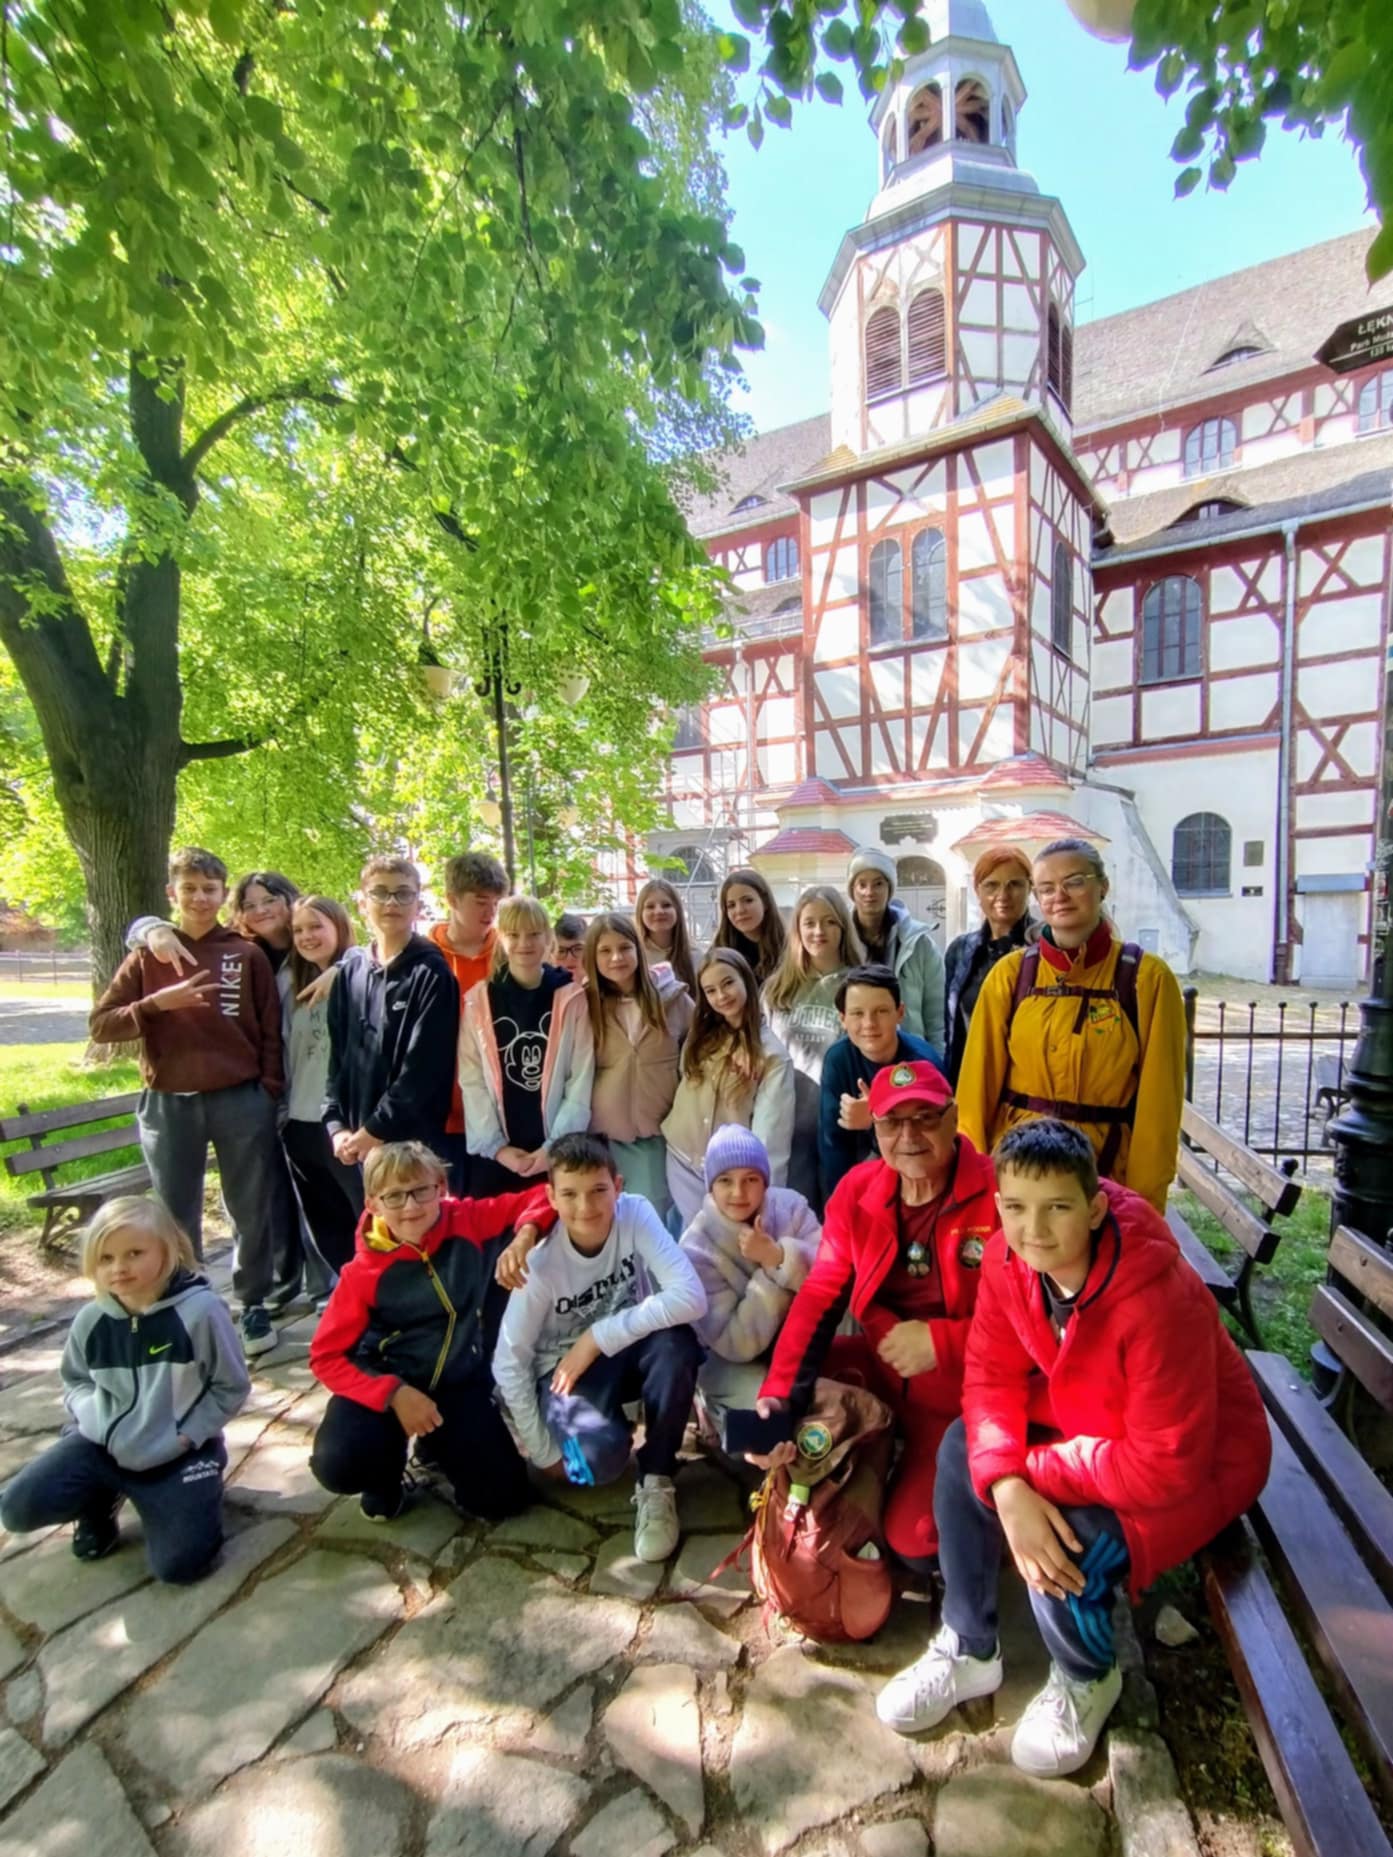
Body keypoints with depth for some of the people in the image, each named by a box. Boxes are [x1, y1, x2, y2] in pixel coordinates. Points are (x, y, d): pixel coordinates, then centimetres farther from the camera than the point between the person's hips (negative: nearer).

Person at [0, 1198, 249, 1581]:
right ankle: (100, 1501, 17)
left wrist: (186, 1437, -15)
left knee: (179, 1564, -12)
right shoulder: (90, 1320, -7)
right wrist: (95, 1418, -6)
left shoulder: (201, 1310, -20)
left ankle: (198, 1491, 19)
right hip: (103, 1445, 4)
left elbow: (231, 1388, -10)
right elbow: (74, 1382, 13)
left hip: (179, 1452, -4)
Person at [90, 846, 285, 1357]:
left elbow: (271, 1031, 4)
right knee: (176, 1218, 11)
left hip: (241, 1100, -1)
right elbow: (100, 1025, 0)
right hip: (169, 1105, 1)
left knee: (252, 1211, 8)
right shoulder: (148, 955, 4)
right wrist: (158, 1002, -15)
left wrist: (270, 1093, 0)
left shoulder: (247, 955, 2)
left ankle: (253, 1305, 25)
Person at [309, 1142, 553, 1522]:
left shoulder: (469, 1223, -15)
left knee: (503, 1498, -7)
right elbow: (325, 1357, -12)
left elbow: (539, 1197, -12)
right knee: (338, 1464, -30)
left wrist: (524, 1235, -33)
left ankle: (436, 1448, 23)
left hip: (460, 1383, 1)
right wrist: (394, 1394, -24)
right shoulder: (364, 1273, -16)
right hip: (385, 1382, -1)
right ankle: (387, 1466, 8)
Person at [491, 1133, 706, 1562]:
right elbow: (508, 1364, -14)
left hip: (625, 1351, 2)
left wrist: (600, 1336, -31)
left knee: (677, 1342, -32)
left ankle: (656, 1482, -9)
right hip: (564, 1367, -1)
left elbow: (691, 1297, -33)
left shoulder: (635, 1214, -24)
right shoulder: (541, 1265, -25)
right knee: (600, 1455, -31)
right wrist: (544, 1453, -10)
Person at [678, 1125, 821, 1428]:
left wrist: (779, 1256, -33)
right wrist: (771, 1271, -28)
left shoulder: (791, 1206, -11)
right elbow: (738, 1345, -21)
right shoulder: (697, 1248, -19)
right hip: (730, 1360, -3)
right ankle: (720, 1410, 3)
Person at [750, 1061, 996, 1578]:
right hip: (878, 1364, 5)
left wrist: (939, 1341, -23)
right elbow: (819, 1297, -8)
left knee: (914, 1539, -11)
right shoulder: (857, 1189, -5)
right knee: (786, 1403, -12)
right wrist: (777, 1394, -20)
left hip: (960, 1389, -4)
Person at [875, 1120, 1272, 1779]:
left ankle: (1086, 1682, 14)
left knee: (1065, 1551, -24)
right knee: (964, 1448, -11)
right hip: (1083, 1417, 6)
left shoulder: (1159, 1298, -37)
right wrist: (1007, 1487, -28)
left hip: (1199, 1463, -6)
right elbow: (992, 1373, -11)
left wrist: (1035, 1470, -22)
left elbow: (1166, 1466, -33)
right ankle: (967, 1650, 12)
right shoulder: (1008, 1257, -19)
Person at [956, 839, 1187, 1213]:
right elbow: (979, 1082, -1)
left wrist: (1144, 1198, -5)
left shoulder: (1147, 977, -5)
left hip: (1107, 1168, -1)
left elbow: (1158, 1100, -5)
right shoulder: (1010, 973, -2)